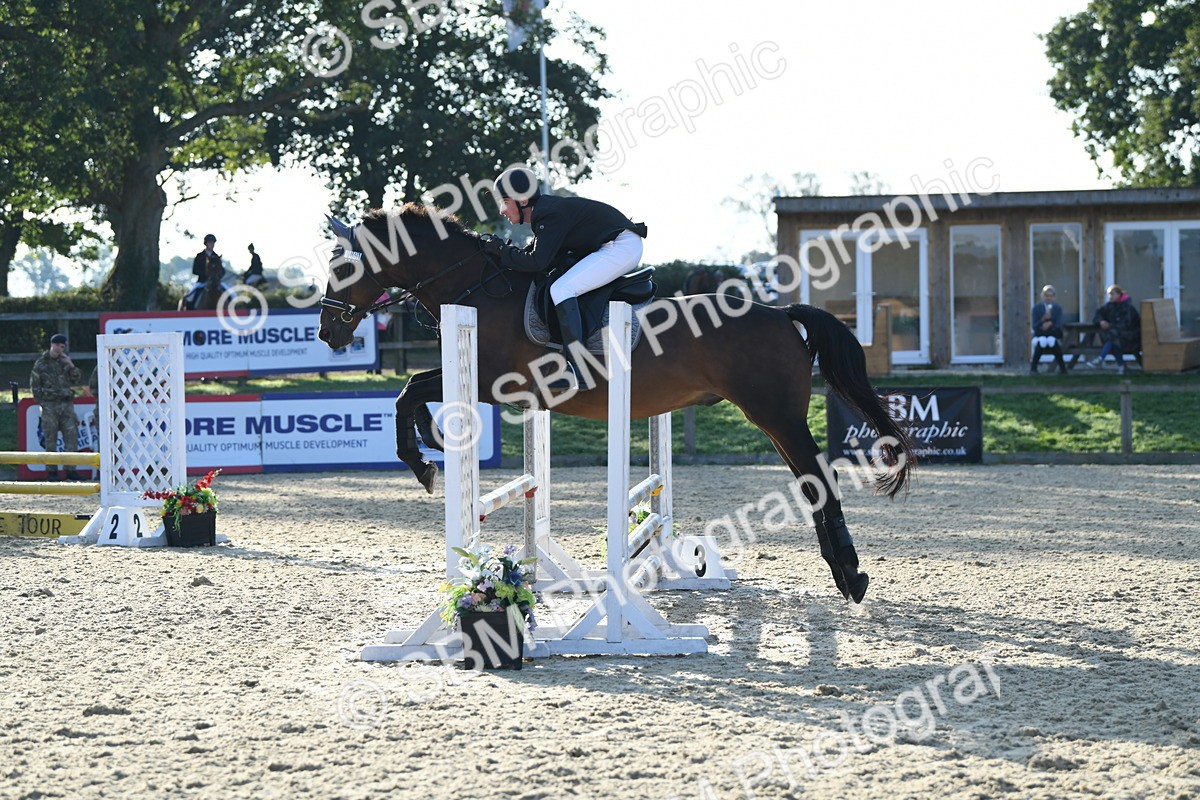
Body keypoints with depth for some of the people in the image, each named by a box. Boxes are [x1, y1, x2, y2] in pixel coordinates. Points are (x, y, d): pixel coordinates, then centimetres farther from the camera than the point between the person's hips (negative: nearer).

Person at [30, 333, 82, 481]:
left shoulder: (65, 361, 11)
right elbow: (34, 384, 3)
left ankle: (70, 469, 4)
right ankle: (51, 471, 5)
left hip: (67, 404, 3)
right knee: (50, 439, 0)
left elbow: (76, 379, 6)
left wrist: (71, 365, -7)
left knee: (71, 436, -1)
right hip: (49, 406, -3)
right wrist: (40, 401, -2)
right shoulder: (41, 362, 1)